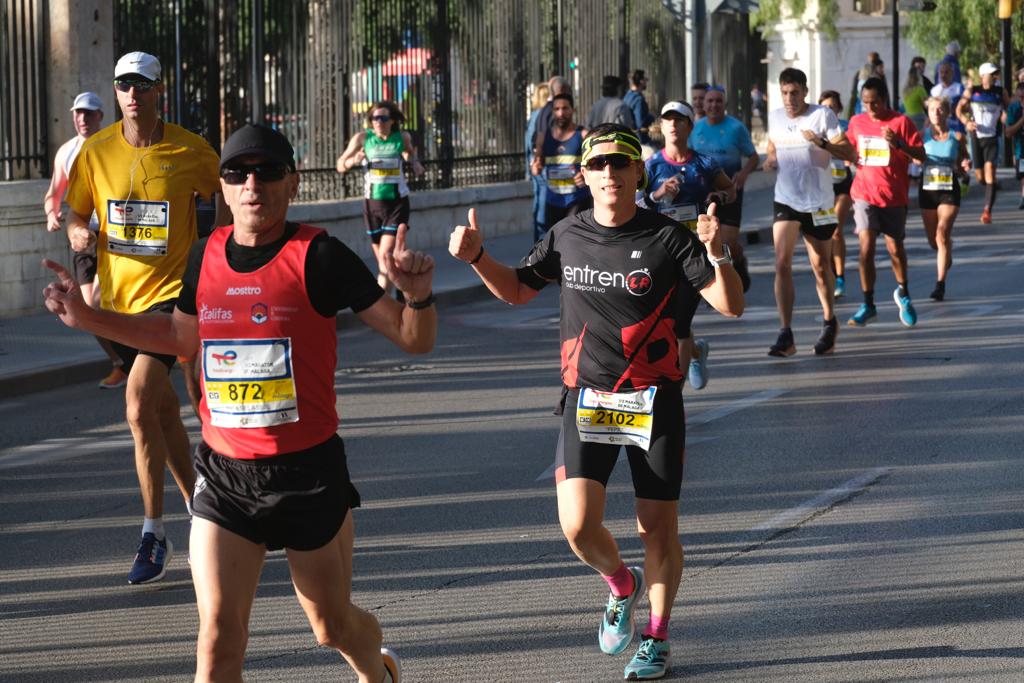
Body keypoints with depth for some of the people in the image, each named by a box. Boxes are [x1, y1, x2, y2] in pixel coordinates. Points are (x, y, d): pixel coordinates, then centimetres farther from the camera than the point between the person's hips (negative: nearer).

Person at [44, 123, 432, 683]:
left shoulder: (318, 256, -11)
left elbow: (414, 340, -10)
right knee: (218, 637, -8)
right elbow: (181, 336, 23)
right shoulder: (205, 256, 3)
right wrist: (86, 317, 17)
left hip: (308, 470, -3)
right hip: (224, 472, 3)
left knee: (333, 625, 14)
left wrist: (418, 294, -31)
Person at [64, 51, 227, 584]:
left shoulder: (191, 151, -7)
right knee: (162, 411, 14)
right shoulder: (96, 152, 1)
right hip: (119, 296, 5)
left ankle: (153, 536, -10)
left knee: (139, 405, -19)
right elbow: (75, 214, 9)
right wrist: (78, 232, -14)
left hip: (171, 291, -4)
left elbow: (223, 200, 9)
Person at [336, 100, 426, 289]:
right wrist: (354, 161, -26)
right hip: (372, 201, 2)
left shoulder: (403, 137, -3)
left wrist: (415, 163, 2)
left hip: (397, 202, -2)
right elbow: (340, 165, -6)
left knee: (386, 256, -15)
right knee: (381, 257, 14)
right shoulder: (363, 138, -5)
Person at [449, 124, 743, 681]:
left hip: (654, 399, -2)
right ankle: (622, 585, 21)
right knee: (578, 526, -12)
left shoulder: (668, 238, -7)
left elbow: (730, 305, -13)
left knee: (658, 531, 3)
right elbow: (517, 290, 20)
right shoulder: (567, 238, 4)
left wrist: (718, 255, -31)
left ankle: (657, 636, 26)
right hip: (586, 399, 2)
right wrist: (477, 258, 3)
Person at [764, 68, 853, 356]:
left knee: (821, 267, 9)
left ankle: (829, 322, 33)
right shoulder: (774, 117, 6)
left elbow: (848, 152, -12)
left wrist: (822, 142, -29)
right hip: (785, 201, 2)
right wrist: (770, 159, 3)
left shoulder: (823, 115, -8)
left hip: (818, 202, -2)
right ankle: (785, 335, -16)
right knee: (782, 263, -13)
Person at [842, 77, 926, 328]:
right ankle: (868, 304, -4)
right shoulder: (857, 122, 5)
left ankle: (903, 293, 36)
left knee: (895, 248, 10)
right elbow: (850, 152, 22)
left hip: (894, 196, -1)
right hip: (864, 194, 2)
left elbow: (921, 155, -10)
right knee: (866, 247, -11)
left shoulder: (901, 122, -7)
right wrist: (851, 157, -1)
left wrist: (898, 143, -26)